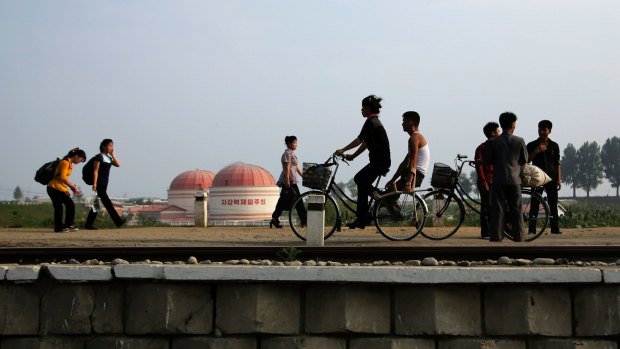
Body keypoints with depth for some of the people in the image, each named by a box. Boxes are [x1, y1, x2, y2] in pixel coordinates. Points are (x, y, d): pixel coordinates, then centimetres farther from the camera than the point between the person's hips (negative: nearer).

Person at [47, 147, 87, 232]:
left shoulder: (70, 164, 15)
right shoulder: (65, 162, -15)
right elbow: (62, 177, -23)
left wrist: (73, 187, 5)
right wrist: (73, 186, -18)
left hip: (61, 189, 10)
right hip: (54, 188, -10)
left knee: (70, 205, 7)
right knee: (58, 207, -9)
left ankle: (68, 225, 14)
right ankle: (59, 227, -2)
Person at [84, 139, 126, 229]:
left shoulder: (109, 157, 17)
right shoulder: (99, 157, -7)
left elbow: (118, 164, 9)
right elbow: (95, 171, -11)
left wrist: (113, 154, 5)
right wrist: (94, 184, -16)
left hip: (104, 184, 9)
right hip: (99, 183, -9)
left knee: (96, 204, 9)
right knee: (107, 202, -10)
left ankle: (89, 224, 12)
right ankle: (118, 221, -13)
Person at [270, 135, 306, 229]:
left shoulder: (292, 153, 21)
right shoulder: (287, 153, -10)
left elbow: (297, 167, 23)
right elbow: (287, 168, -17)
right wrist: (287, 181, -22)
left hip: (292, 181, 10)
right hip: (289, 181, -10)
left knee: (283, 201, 7)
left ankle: (275, 219, 7)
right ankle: (304, 220, -2)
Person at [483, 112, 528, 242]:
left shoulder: (492, 142, -4)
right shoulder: (519, 141, -2)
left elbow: (487, 161, 1)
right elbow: (524, 160, 6)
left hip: (498, 180, -1)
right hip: (515, 179, 1)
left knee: (497, 209, 2)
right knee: (516, 210, 7)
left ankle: (496, 236, 0)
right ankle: (519, 236, 8)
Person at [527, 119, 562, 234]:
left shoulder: (554, 146, 8)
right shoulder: (532, 145, 3)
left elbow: (557, 163, 9)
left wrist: (558, 179, 3)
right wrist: (536, 151, -15)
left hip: (551, 178, 2)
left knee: (553, 203, 3)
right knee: (534, 204, -3)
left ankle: (555, 228, 8)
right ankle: (532, 229, -2)